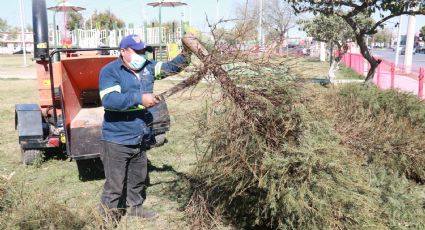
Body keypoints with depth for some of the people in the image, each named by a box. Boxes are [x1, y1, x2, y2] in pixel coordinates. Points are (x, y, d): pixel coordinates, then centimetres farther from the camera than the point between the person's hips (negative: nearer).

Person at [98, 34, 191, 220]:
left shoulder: (147, 67, 5)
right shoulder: (110, 71, -15)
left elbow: (172, 67, 5)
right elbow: (109, 100, -29)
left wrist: (186, 53, -14)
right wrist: (139, 98, -32)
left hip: (140, 138, 7)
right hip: (117, 140, -7)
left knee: (139, 178, 23)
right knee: (115, 184, 3)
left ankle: (134, 206, 44)